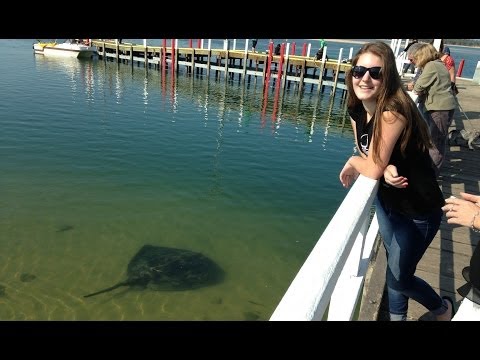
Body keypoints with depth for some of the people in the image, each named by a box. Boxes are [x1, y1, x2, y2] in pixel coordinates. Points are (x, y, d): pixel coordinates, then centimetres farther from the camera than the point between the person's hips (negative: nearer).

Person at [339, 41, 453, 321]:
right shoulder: (357, 110, -5)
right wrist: (387, 170, -23)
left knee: (398, 278, 6)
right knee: (394, 266, 21)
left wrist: (352, 162, -7)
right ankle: (397, 316, 45)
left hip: (419, 210, -7)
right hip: (387, 201, 7)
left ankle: (442, 308, 37)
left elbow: (374, 168, -28)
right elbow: (370, 157, -1)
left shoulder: (393, 111, -30)